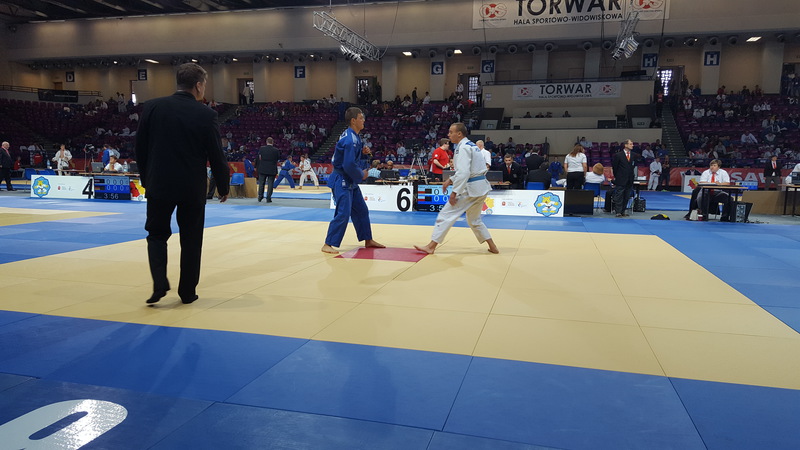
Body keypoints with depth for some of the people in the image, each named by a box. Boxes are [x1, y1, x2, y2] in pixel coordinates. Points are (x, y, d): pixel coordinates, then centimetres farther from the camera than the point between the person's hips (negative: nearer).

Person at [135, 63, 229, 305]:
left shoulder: (152, 107, -2)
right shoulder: (206, 114, -8)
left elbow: (140, 148, 3)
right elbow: (216, 155, -5)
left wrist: (146, 179, 17)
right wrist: (223, 186, 8)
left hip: (159, 184, 1)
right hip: (193, 187, -1)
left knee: (157, 234, 16)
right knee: (191, 239, 11)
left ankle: (160, 283, 0)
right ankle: (187, 291, 17)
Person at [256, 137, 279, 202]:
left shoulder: (261, 149, -5)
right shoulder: (276, 150, -6)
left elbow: (258, 158, 1)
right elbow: (277, 160, 1)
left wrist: (257, 166, 12)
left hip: (262, 169, 1)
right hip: (272, 170, -1)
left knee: (261, 183, 13)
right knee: (270, 184, 4)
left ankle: (260, 197, 18)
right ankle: (268, 198, 3)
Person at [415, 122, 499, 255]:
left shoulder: (463, 148, -13)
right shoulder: (472, 145, 17)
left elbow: (464, 173, -23)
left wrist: (454, 192, -20)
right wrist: (451, 180, 19)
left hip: (470, 188, -10)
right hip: (482, 187, 10)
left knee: (446, 214, -6)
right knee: (474, 219, 23)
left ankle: (431, 246, -3)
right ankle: (492, 247, 24)